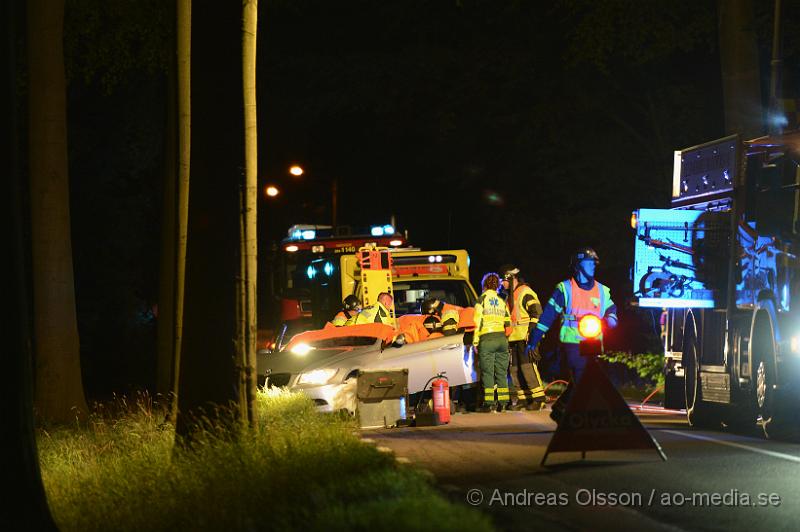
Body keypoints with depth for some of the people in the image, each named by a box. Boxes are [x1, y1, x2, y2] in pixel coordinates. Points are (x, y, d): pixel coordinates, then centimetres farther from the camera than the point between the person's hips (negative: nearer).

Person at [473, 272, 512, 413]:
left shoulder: (482, 299, -1)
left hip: (487, 339, -5)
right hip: (502, 339, 5)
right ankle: (502, 402, 8)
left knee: (487, 372, -2)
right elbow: (508, 327, 13)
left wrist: (475, 341, -5)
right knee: (501, 372, 9)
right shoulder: (502, 302, 15)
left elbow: (478, 322, -7)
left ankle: (489, 403, -5)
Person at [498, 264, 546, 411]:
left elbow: (537, 313, -15)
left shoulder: (526, 292, -7)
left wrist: (531, 333, -19)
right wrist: (508, 337, 25)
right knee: (515, 369, 7)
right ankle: (523, 398, 11)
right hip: (514, 339, 10)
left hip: (525, 338, -10)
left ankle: (539, 398, -14)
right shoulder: (510, 296, 22)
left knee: (527, 367, -15)